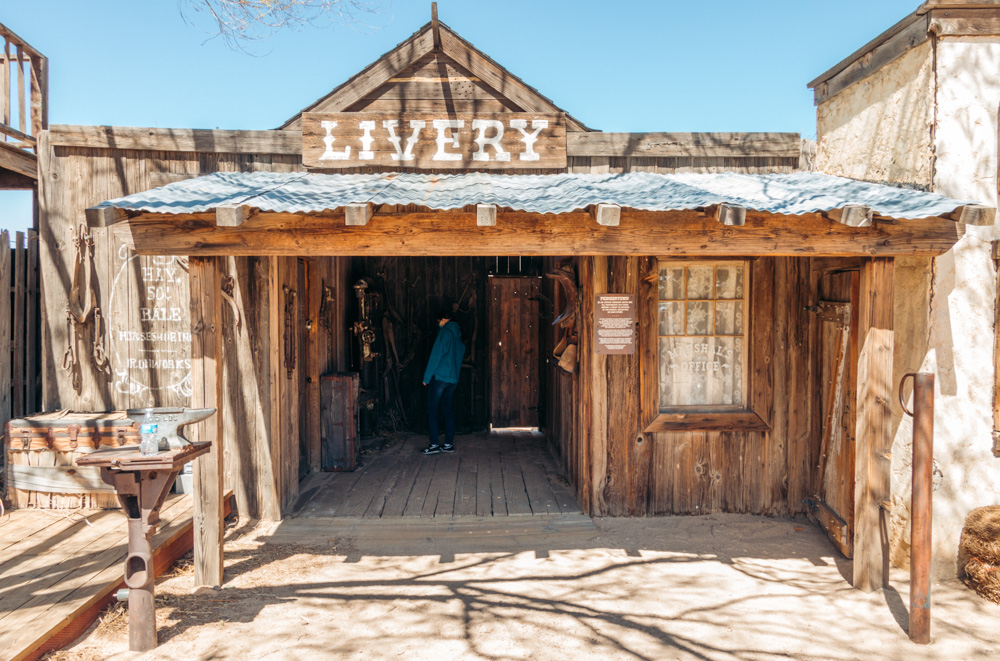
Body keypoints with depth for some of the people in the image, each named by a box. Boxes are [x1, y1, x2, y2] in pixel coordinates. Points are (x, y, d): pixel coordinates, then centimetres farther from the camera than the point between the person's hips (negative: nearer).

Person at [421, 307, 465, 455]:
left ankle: (434, 444, -5)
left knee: (432, 410, -2)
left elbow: (436, 355, -14)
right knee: (447, 409, 11)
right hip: (453, 378, 8)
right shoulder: (458, 334, 14)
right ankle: (449, 444, 11)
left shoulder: (445, 332, -10)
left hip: (439, 376, -8)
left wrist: (427, 377, -10)